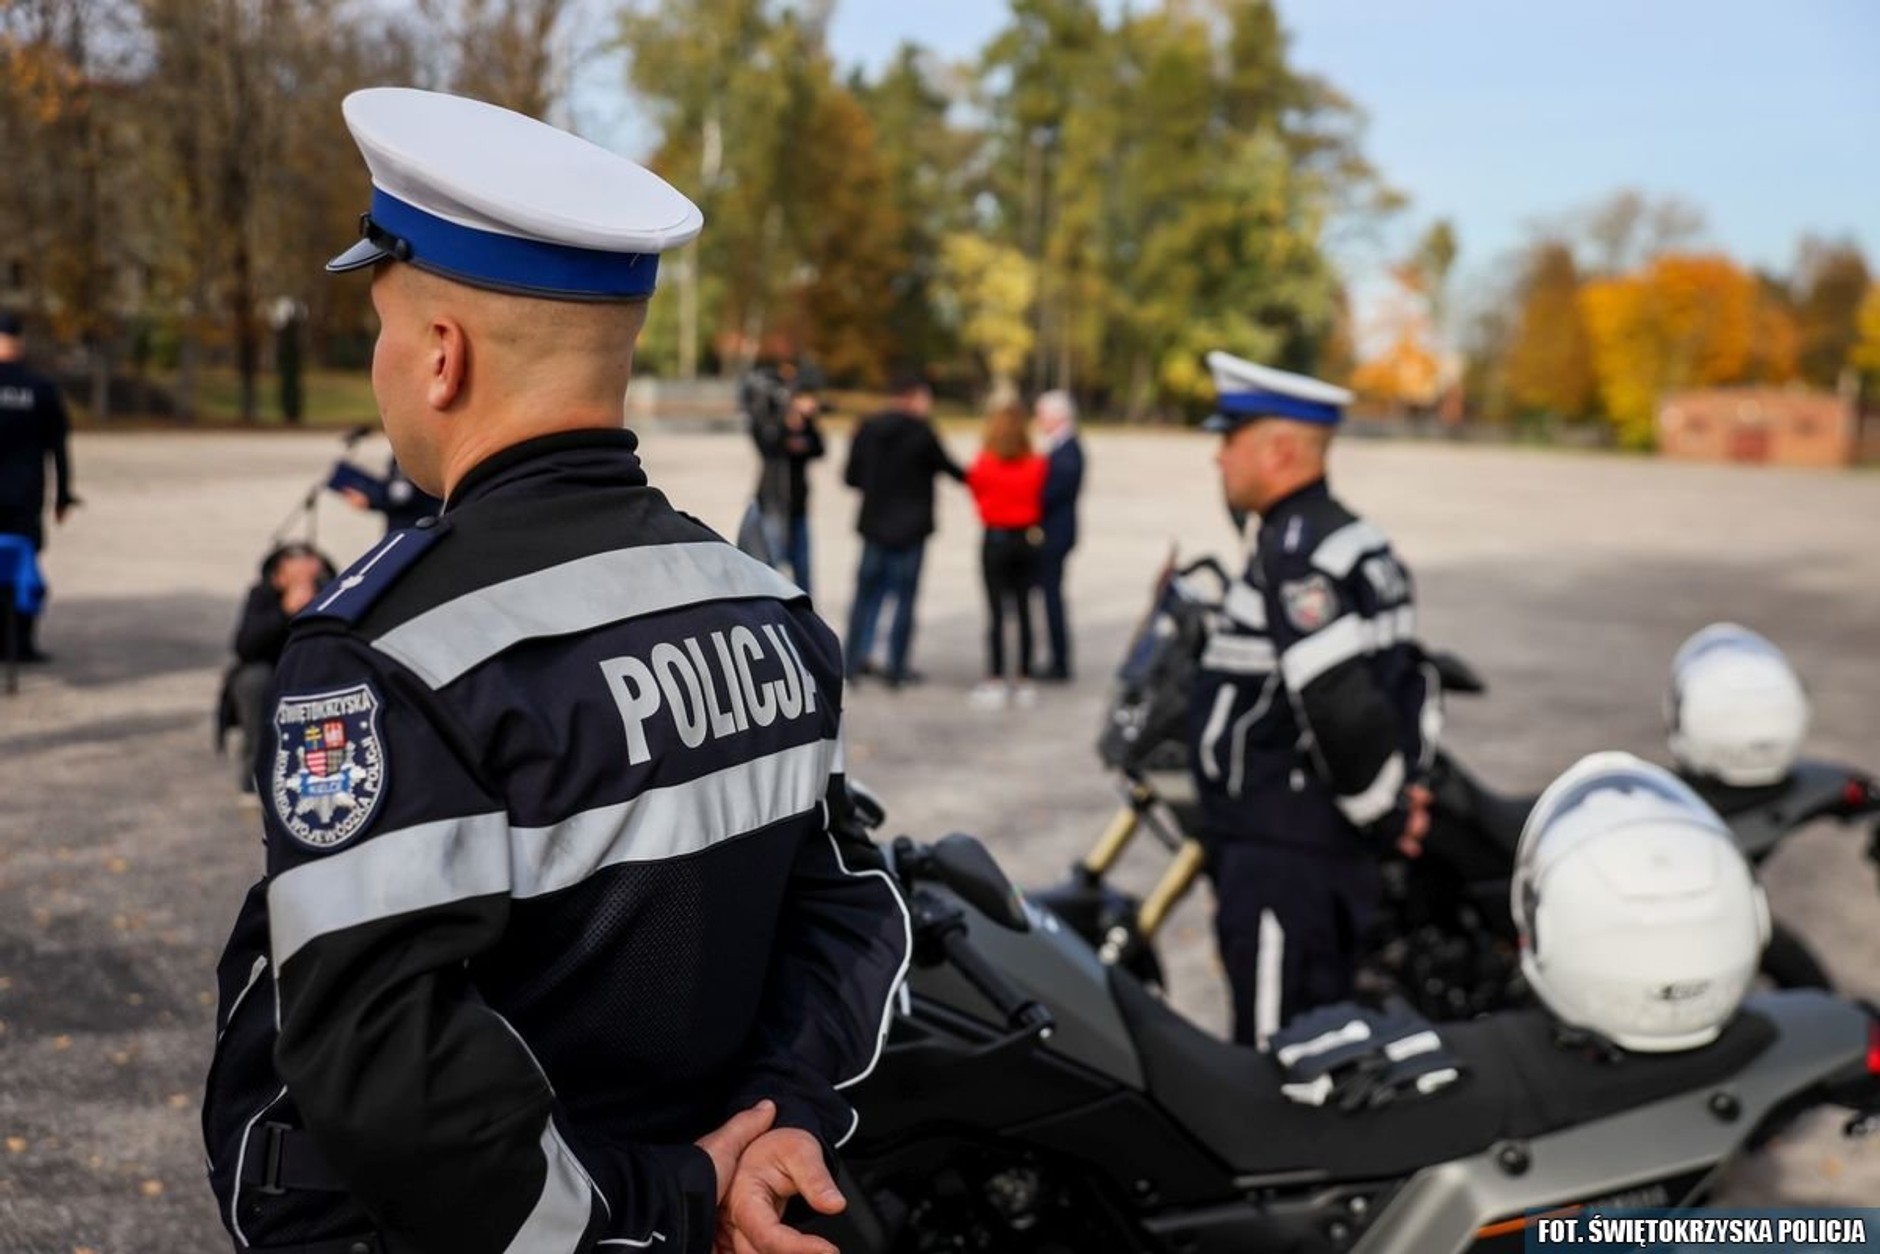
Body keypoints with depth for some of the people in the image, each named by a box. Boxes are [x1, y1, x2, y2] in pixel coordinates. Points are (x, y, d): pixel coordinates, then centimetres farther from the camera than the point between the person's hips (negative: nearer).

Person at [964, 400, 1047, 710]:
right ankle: (1023, 680, 13)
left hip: (995, 540, -3)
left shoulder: (984, 464, -10)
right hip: (1027, 539, 3)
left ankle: (995, 682, -2)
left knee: (996, 611, -1)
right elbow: (1041, 502, 6)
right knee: (1023, 609, 8)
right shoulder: (1037, 464, -3)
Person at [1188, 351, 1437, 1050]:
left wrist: (1381, 809, -14)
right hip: (1323, 841, 10)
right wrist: (1388, 795, 14)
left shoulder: (1296, 552, -18)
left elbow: (1341, 703, -27)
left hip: (1283, 851, -10)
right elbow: (1396, 676, 18)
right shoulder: (1348, 536, 14)